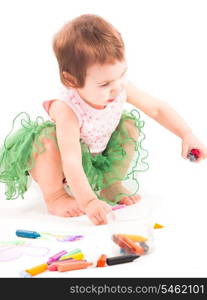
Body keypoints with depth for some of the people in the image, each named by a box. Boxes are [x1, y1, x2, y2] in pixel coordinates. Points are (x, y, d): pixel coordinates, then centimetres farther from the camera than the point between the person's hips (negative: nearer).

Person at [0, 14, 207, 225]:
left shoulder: (121, 88, -23)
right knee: (48, 137, -36)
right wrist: (88, 202, -52)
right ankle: (54, 195, -16)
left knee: (129, 125, -10)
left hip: (97, 157, 6)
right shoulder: (67, 110, -40)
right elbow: (71, 162, -44)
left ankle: (111, 183, 2)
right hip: (62, 166, -6)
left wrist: (186, 135, -19)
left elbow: (158, 109, -10)